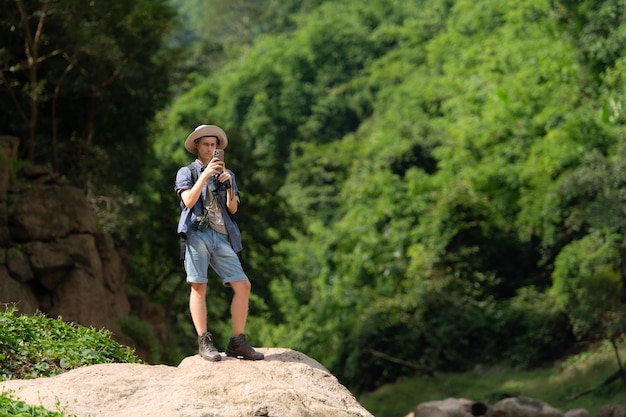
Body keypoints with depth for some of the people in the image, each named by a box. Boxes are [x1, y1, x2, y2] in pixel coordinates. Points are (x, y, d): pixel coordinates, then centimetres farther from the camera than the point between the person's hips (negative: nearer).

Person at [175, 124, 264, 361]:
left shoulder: (227, 174, 21)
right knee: (199, 286, -8)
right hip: (198, 233, -3)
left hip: (222, 237, 3)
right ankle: (204, 342, -4)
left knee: (243, 285, -6)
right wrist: (205, 175, -11)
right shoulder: (186, 172, 11)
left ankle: (237, 343, -1)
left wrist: (229, 184, -4)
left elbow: (233, 209, 11)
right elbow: (188, 201, -7)